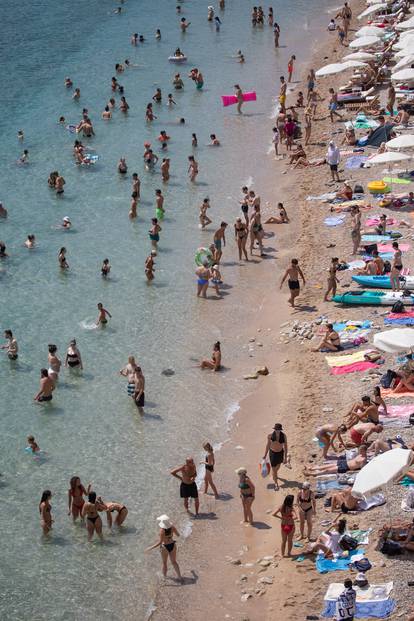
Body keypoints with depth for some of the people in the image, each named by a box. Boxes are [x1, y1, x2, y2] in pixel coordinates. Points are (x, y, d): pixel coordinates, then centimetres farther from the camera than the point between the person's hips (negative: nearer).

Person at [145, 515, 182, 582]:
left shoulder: (162, 530, -26)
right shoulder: (172, 527, -12)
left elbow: (160, 542, -28)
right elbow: (178, 535, 4)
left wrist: (150, 548, -24)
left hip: (165, 547, -4)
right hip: (172, 545, 4)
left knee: (164, 563, 20)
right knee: (174, 562, 22)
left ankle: (164, 577, 37)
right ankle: (180, 577, 28)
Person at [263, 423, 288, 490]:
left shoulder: (283, 435, -18)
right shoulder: (270, 435, -18)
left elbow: (285, 446, -11)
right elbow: (268, 445, -3)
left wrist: (285, 458, -11)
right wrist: (265, 455, 7)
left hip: (280, 453, 2)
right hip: (272, 453, -2)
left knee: (278, 465, 28)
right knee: (274, 468, -2)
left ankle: (274, 473, 61)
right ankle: (276, 484, 12)